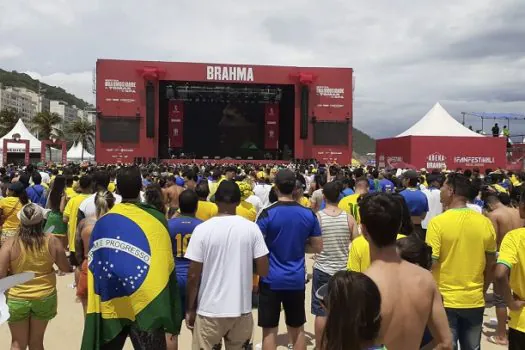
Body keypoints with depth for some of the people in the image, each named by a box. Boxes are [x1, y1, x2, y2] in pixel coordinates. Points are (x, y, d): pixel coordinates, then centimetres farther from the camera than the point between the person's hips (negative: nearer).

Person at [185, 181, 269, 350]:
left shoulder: (202, 229, -11)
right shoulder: (252, 228, -6)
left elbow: (193, 275, -9)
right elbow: (263, 270, -4)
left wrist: (190, 309, 3)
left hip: (209, 310, -2)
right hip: (242, 308, 2)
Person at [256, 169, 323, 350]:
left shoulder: (267, 214, -12)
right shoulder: (309, 214, -2)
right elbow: (318, 247, 4)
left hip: (271, 279, -3)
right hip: (296, 279, 3)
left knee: (269, 330, 6)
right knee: (297, 329, 17)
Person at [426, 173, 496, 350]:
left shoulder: (438, 222, -16)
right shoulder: (485, 222, -2)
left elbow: (430, 263, -15)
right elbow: (491, 266, 7)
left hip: (445, 301, -4)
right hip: (475, 301, 4)